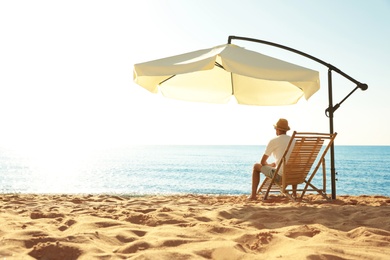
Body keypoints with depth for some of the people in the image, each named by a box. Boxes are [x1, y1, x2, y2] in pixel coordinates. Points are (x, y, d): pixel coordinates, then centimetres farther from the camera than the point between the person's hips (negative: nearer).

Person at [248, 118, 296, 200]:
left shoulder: (273, 141, -6)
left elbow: (263, 162, 0)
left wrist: (269, 165, 23)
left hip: (279, 175, -5)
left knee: (256, 166, 17)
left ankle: (253, 195, 16)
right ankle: (294, 192, 41)